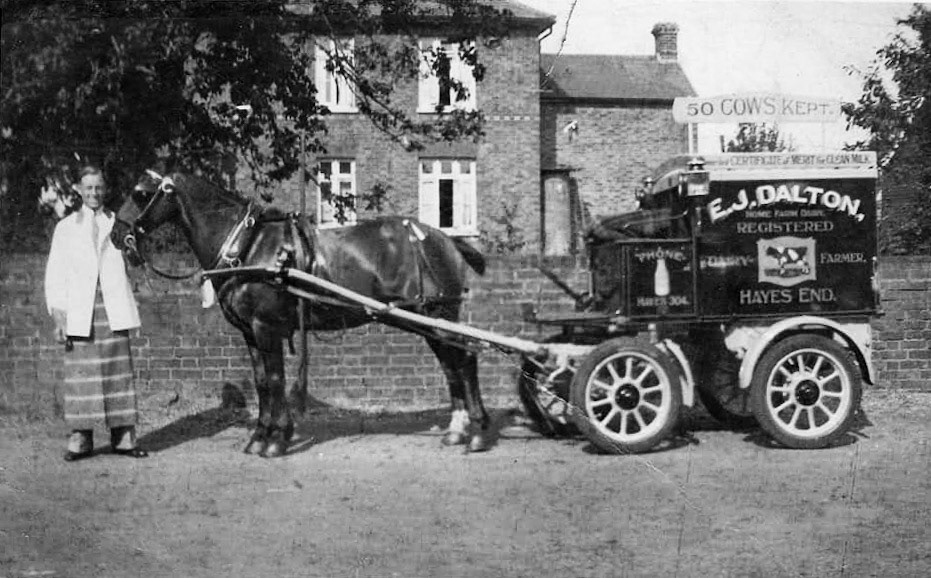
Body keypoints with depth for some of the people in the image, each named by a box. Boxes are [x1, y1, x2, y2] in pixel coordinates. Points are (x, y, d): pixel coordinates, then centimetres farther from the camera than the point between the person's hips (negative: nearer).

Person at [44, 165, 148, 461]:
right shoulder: (65, 228, 11)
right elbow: (54, 275, 7)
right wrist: (58, 318, 0)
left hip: (113, 308, 1)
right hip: (79, 309, -1)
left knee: (119, 372, 0)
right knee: (80, 373, -3)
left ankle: (123, 438, 4)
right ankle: (80, 439, 3)